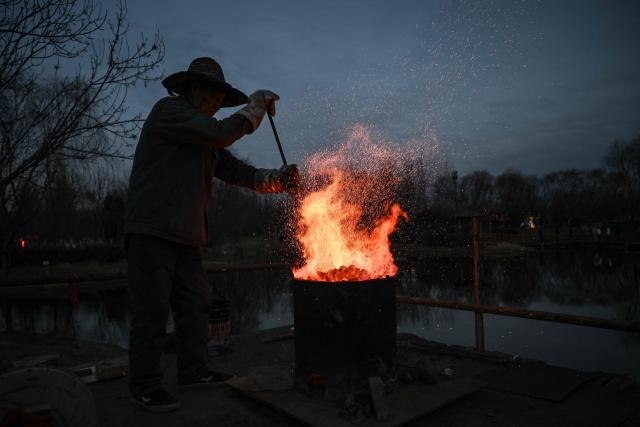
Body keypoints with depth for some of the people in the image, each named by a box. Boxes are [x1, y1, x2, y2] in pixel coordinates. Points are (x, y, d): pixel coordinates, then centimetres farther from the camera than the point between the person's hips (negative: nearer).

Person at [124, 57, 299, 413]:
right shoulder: (168, 110, -6)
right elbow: (223, 132, -19)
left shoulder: (205, 140, 20)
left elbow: (235, 171, 12)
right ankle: (145, 385, 8)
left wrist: (276, 180, -4)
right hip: (152, 228, -9)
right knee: (152, 308, -4)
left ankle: (194, 370, 24)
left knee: (194, 304, 12)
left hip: (187, 235, 9)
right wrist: (257, 104, -6)